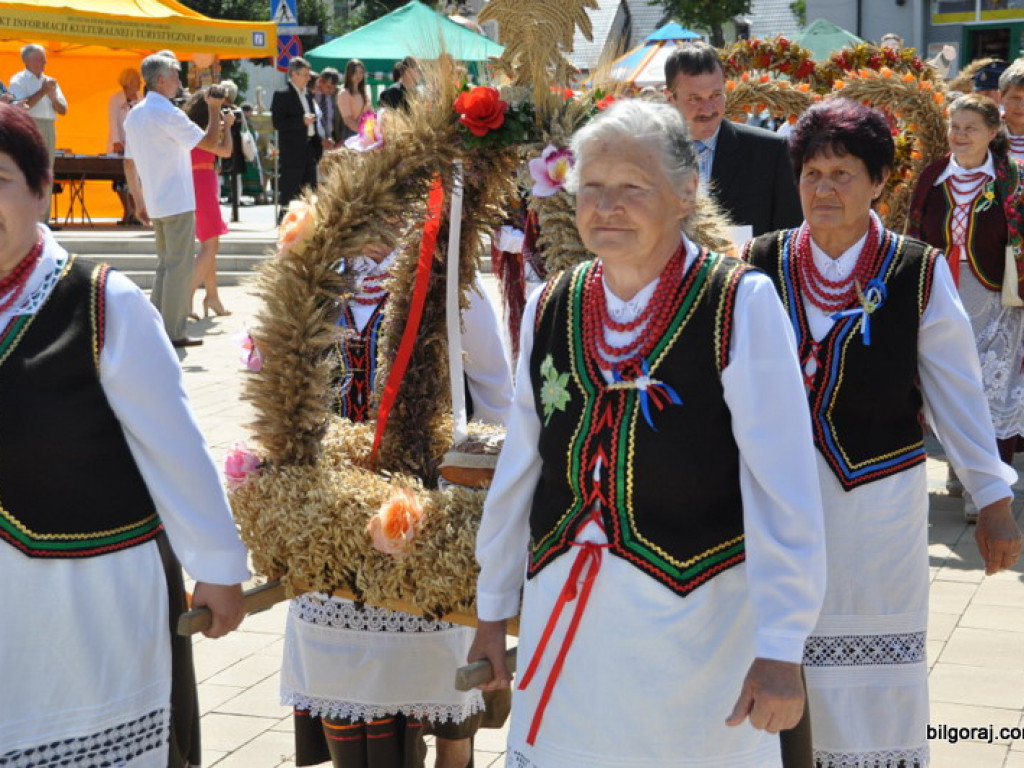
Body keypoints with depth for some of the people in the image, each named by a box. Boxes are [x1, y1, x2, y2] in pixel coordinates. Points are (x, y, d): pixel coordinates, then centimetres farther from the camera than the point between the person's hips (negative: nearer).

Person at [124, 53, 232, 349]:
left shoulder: (134, 115, 12)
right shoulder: (168, 114, -15)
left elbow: (129, 163, 15)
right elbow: (211, 142, -16)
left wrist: (139, 202, 19)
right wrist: (214, 108, -6)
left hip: (154, 202, 9)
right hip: (178, 202, -9)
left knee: (165, 265, 16)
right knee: (179, 266, -4)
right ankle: (174, 332, -2)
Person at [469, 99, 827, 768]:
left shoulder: (742, 304, -11)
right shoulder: (549, 308, 4)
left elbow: (782, 487, -13)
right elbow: (519, 469, 11)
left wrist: (780, 648, -14)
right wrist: (493, 608, 16)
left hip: (696, 618, -4)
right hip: (562, 619, 4)